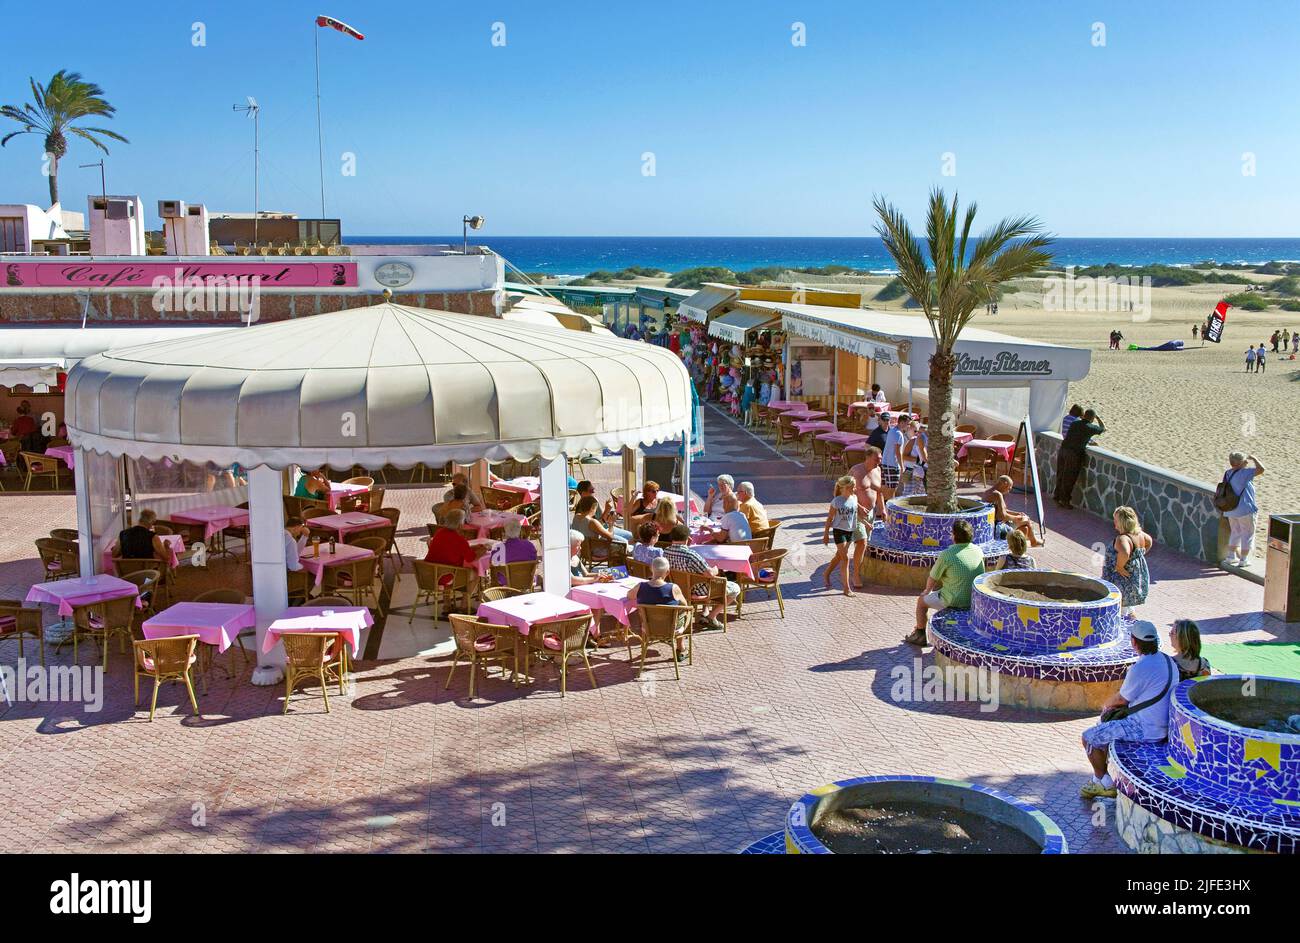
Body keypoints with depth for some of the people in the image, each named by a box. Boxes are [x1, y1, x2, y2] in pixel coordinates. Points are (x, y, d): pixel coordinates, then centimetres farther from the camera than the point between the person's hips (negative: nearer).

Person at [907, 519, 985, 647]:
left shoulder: (947, 555, -21)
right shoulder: (978, 551, -3)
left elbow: (932, 579, -7)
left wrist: (927, 591, 18)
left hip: (955, 602, -6)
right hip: (975, 600, 6)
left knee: (921, 600, 19)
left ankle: (920, 635, 32)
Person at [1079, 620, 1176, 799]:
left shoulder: (1140, 668, -24)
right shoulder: (1167, 660, 4)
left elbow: (1121, 699, -10)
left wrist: (1107, 705, 12)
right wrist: (1114, 705, 14)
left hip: (1145, 729, -10)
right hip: (1163, 725, 10)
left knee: (1088, 737, 1)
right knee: (1107, 724, 29)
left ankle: (1106, 784, 14)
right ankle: (1100, 775, 34)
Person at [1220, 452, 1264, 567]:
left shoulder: (1228, 474, 4)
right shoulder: (1243, 473, -21)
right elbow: (1261, 469, -27)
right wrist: (1253, 458, -11)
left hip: (1231, 510, 8)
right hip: (1245, 510, -7)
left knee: (1235, 533, 21)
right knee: (1247, 534, 6)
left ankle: (1231, 556, 25)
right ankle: (1243, 560, 9)